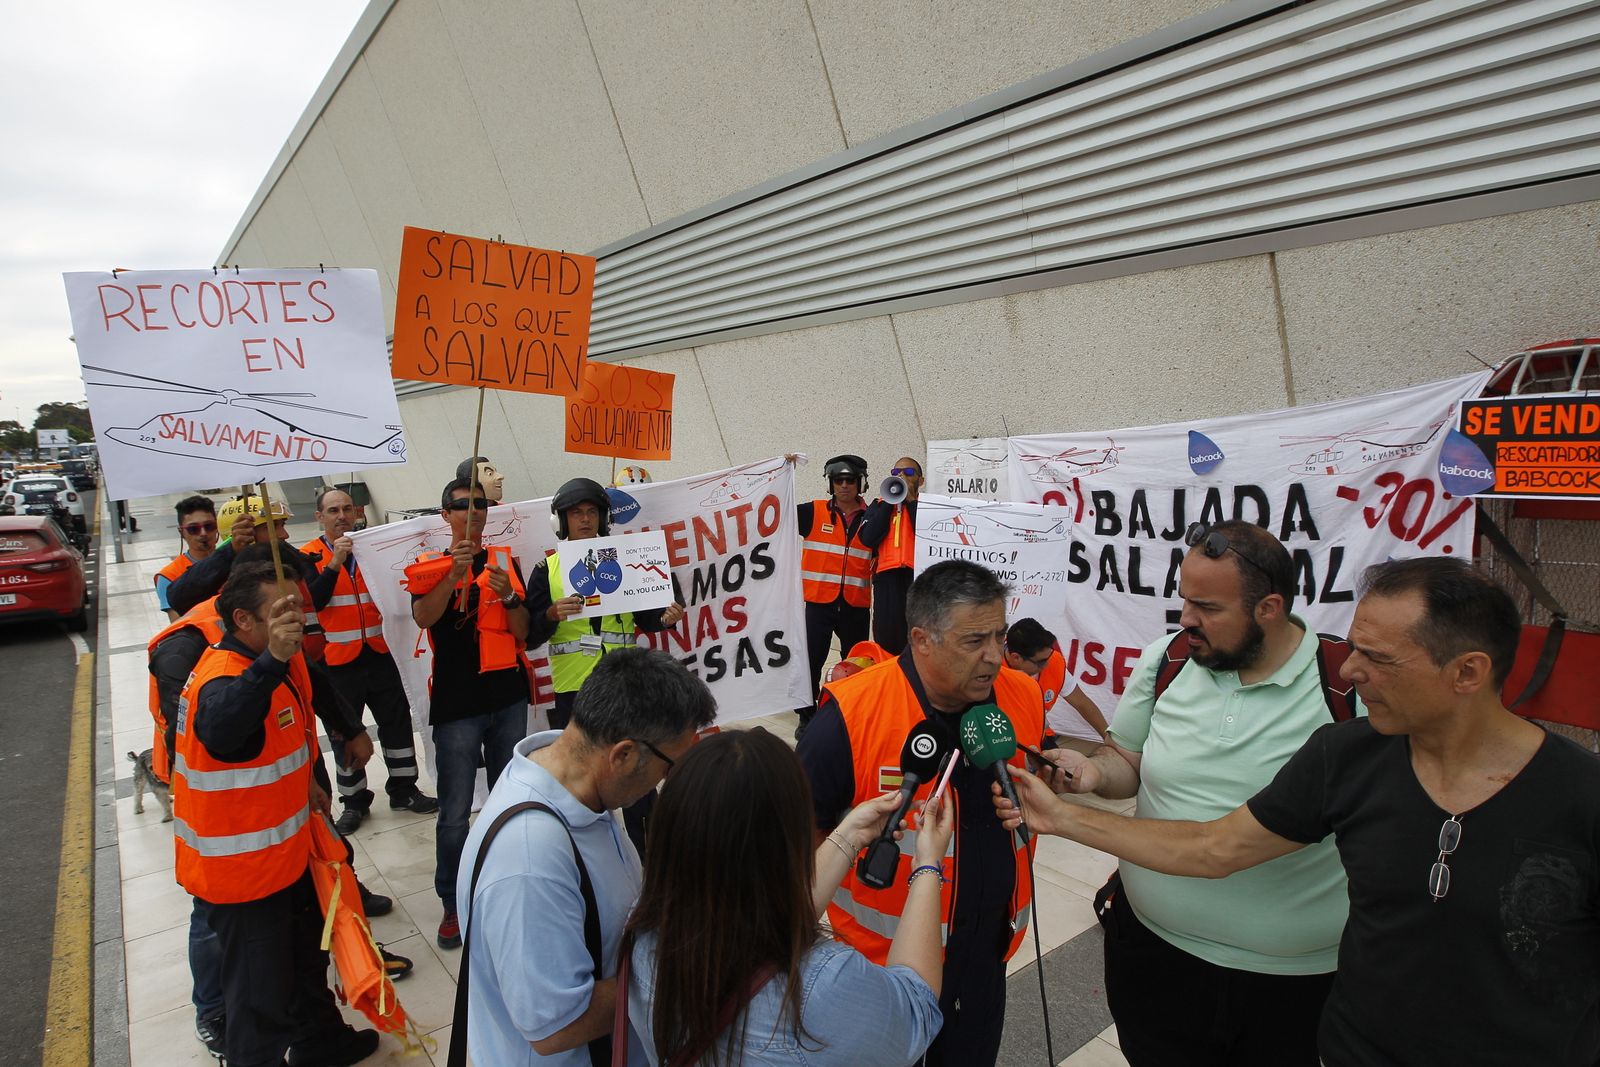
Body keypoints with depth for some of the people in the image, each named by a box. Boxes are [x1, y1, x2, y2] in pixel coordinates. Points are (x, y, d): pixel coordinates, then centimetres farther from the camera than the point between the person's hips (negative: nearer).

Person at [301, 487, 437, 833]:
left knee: (397, 722, 10)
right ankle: (354, 802, 24)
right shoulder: (309, 556, -4)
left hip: (378, 655, 3)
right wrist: (333, 565, -27)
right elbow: (310, 602, -17)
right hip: (336, 661, -3)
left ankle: (404, 790, 26)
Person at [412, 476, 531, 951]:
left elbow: (523, 632, 3)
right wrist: (455, 572, -32)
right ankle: (452, 904, 17)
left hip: (508, 699, 4)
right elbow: (423, 617, -20)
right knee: (454, 813, 1)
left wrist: (508, 596, -15)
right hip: (456, 703, -3)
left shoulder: (506, 561, 7)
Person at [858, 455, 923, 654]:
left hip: (918, 574, -2)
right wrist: (889, 502, 1)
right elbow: (868, 538, 0)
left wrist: (911, 500, -3)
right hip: (887, 577, 2)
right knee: (886, 638, 1)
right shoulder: (879, 505, 17)